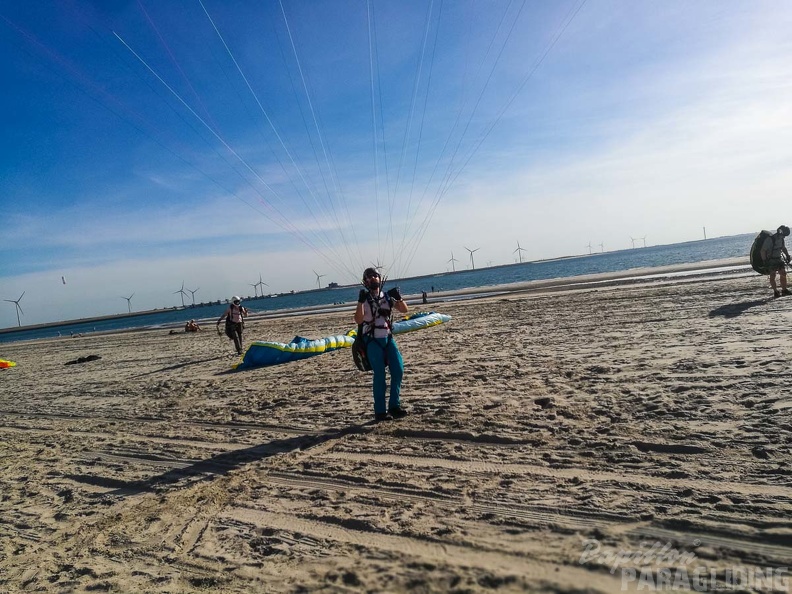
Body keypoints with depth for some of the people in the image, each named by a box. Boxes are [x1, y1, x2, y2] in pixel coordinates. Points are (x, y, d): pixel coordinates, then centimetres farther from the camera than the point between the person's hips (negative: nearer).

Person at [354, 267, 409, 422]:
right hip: (372, 341, -4)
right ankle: (379, 411, 2)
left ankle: (394, 406, 7)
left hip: (388, 338, 4)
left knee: (398, 370, -5)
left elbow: (404, 310, 5)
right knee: (379, 376, -7)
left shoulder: (388, 297, 9)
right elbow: (358, 320, -16)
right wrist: (360, 302, -25)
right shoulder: (364, 300, -3)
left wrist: (398, 297, -11)